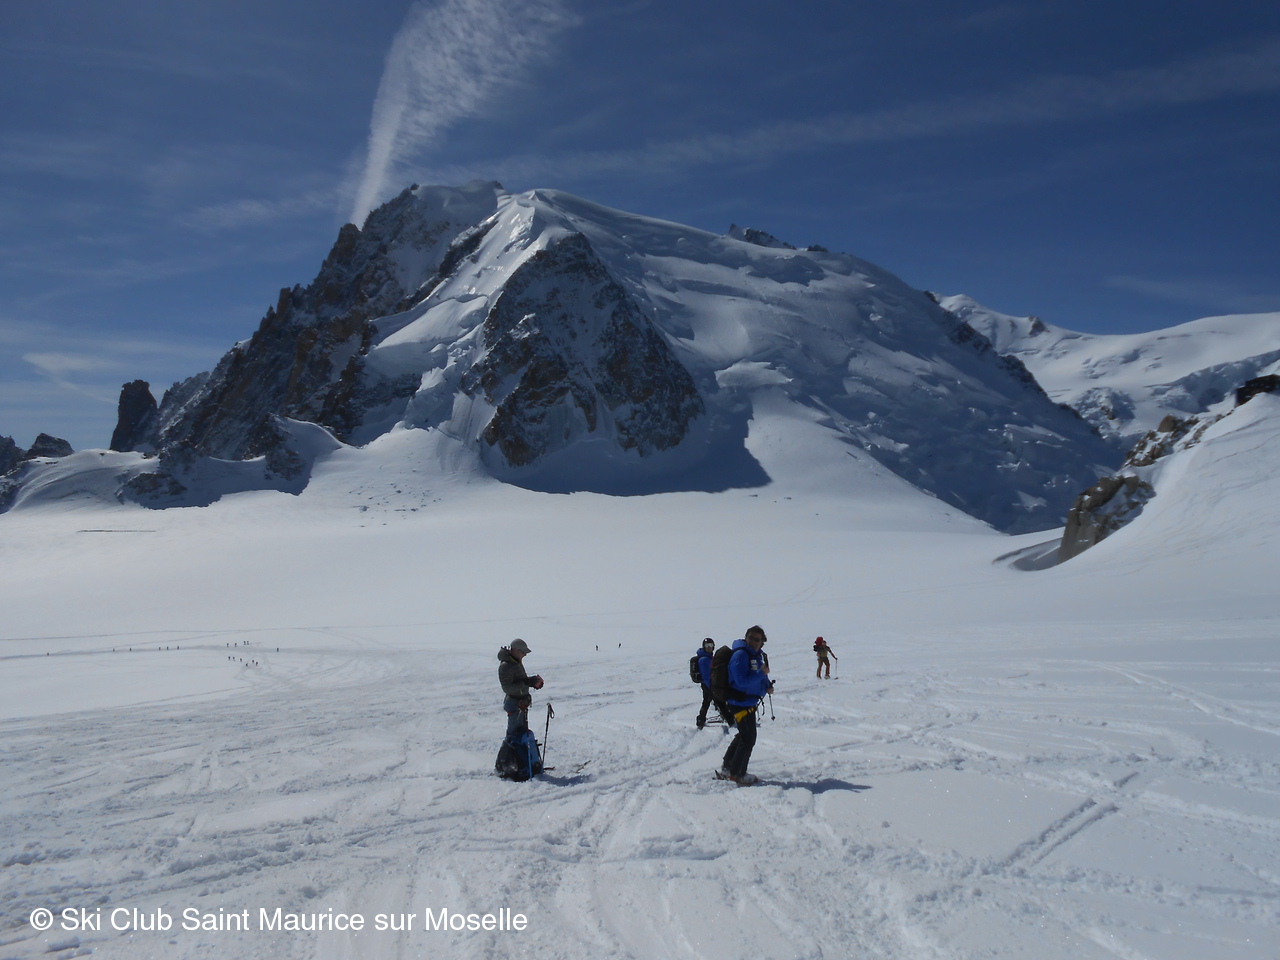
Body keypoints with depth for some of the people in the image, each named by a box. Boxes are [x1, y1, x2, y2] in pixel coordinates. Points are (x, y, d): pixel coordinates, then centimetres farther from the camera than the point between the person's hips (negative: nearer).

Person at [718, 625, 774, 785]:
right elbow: (742, 681, -30)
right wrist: (762, 673, -27)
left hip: (750, 702, 10)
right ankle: (738, 774, 12)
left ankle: (727, 769, 32)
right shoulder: (741, 655, -23)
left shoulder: (757, 654, 8)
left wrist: (768, 685, 3)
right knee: (748, 739, -2)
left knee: (743, 736, 21)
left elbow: (760, 675, 22)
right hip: (741, 703, -10)